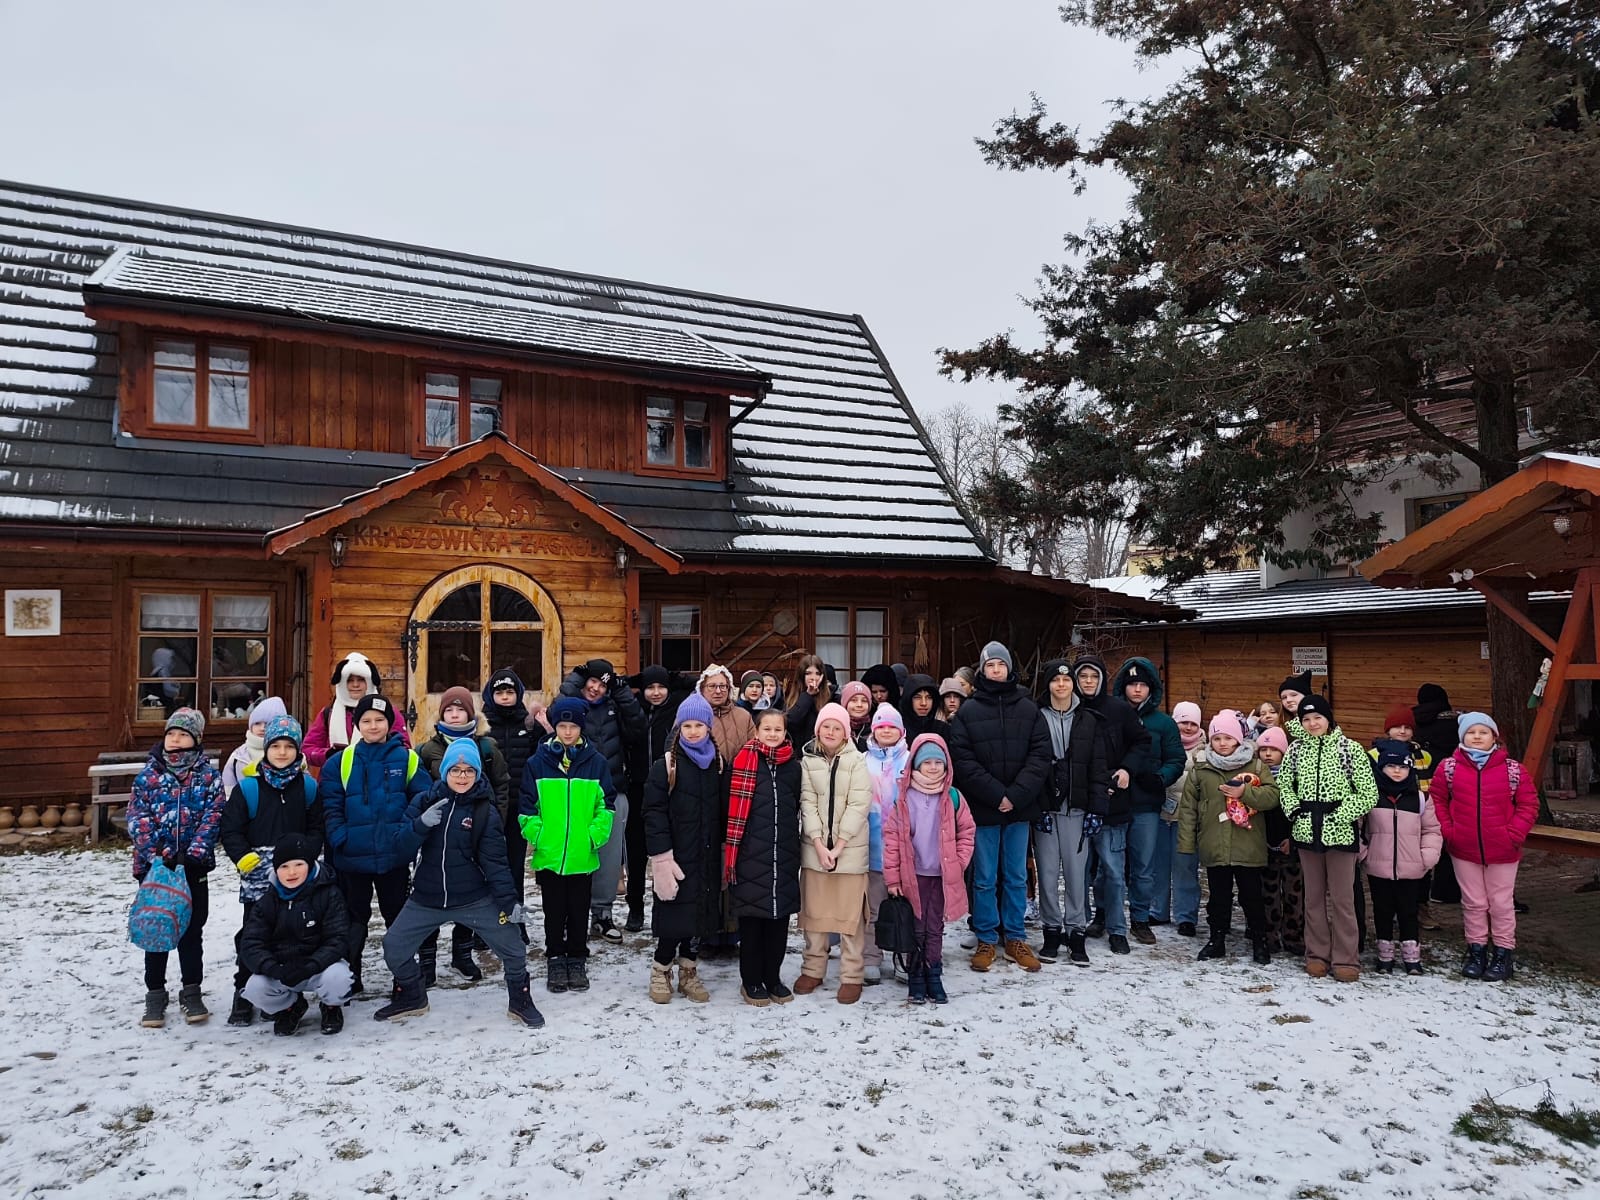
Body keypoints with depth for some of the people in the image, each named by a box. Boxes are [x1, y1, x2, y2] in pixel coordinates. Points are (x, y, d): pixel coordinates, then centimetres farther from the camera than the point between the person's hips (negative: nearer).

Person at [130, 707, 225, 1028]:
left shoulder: (209, 775, -2)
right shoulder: (149, 774, 0)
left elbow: (212, 818, -7)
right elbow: (138, 818, -5)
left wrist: (193, 855, -18)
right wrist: (156, 856, -16)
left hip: (193, 867, 0)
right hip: (154, 866, 1)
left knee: (192, 929, 8)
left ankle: (191, 992, 19)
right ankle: (155, 994, 20)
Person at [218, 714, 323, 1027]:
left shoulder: (308, 787, 4)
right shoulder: (248, 787, -1)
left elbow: (317, 829, 7)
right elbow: (230, 829, 1)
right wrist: (244, 858, -13)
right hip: (258, 875, -1)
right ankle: (243, 994, 17)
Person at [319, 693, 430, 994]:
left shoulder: (407, 758, 0)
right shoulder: (340, 761, 1)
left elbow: (422, 799, 0)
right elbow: (330, 805, -1)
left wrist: (410, 831, -12)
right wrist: (339, 837, -11)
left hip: (394, 854, 0)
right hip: (353, 854, 1)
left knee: (398, 913, 11)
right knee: (354, 915, 13)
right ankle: (349, 976, 25)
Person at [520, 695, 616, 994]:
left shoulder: (596, 762, 1)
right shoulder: (538, 762, 0)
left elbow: (606, 804, 2)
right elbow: (527, 805, 2)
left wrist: (595, 835, -9)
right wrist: (534, 836, -8)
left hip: (582, 855, 0)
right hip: (548, 855, 0)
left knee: (579, 911, 11)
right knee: (554, 913, 11)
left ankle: (577, 960, 25)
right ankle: (555, 960, 24)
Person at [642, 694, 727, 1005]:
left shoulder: (719, 764, 8)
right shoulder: (665, 766, -7)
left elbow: (725, 811, 11)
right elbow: (654, 813, -11)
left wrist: (725, 850, 6)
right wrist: (661, 856, -16)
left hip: (707, 856, 4)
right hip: (676, 855, -4)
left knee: (697, 911, 10)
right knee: (674, 912, -3)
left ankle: (687, 972, 25)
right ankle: (661, 970, 17)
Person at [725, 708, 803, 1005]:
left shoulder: (793, 765, 9)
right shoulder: (744, 759, -4)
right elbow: (735, 807, -6)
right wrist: (731, 851, -9)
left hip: (785, 855, 4)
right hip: (752, 854, -4)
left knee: (780, 917, 9)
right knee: (752, 918, 4)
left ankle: (773, 978, 23)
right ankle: (751, 980, 18)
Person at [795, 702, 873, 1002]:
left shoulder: (857, 761, -2)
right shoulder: (808, 760, 5)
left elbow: (859, 804, -8)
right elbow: (807, 802, -1)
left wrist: (838, 845, -14)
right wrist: (819, 843, -12)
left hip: (850, 847, -2)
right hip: (814, 846, 2)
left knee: (850, 911, 0)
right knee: (814, 910, 8)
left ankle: (851, 976, 8)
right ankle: (812, 969, 21)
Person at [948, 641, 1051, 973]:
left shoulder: (1029, 709, 5)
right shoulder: (968, 712, 0)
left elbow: (1040, 755, -1)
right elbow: (963, 760, -7)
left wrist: (1017, 795, -13)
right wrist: (996, 795, -15)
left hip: (1020, 808, 2)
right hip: (983, 808, -1)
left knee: (1017, 878, 11)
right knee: (985, 879, 6)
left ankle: (1015, 938, 23)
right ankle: (986, 939, 18)